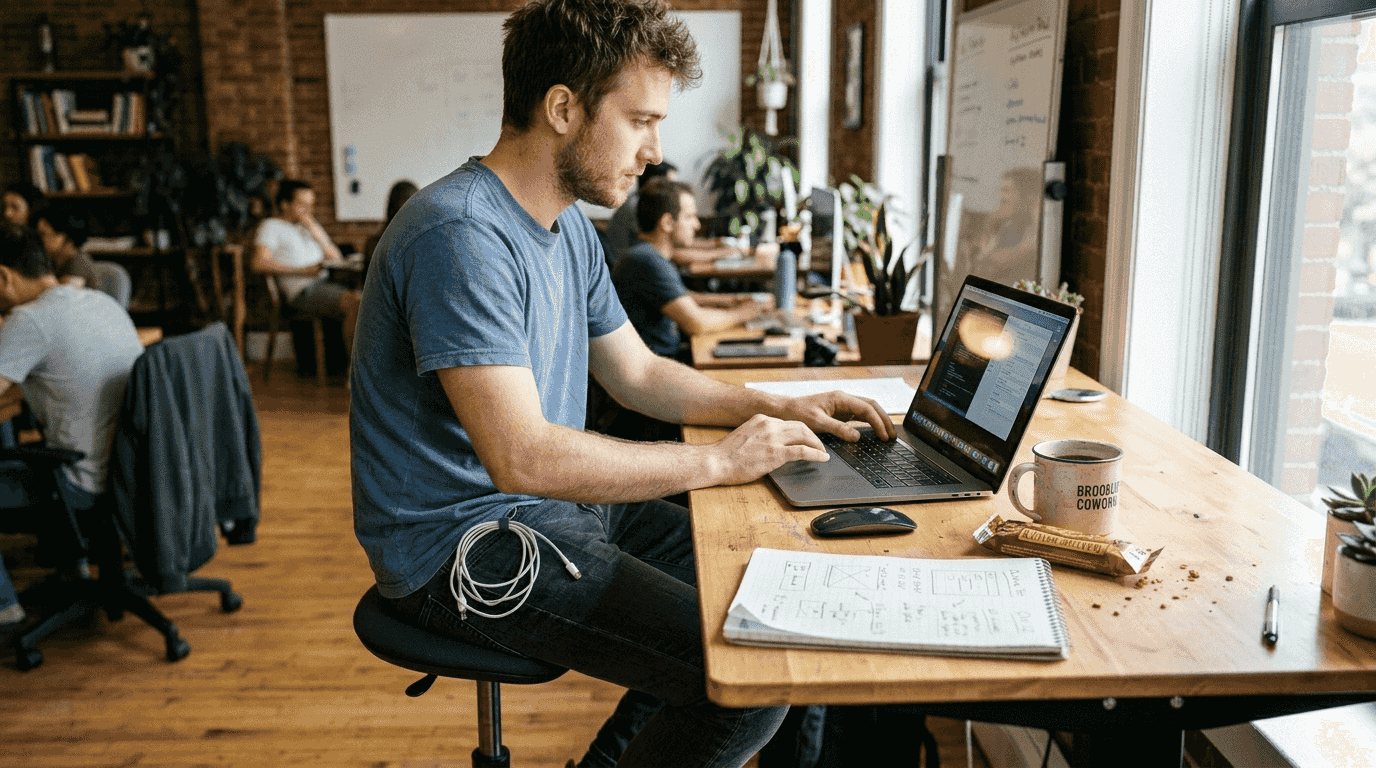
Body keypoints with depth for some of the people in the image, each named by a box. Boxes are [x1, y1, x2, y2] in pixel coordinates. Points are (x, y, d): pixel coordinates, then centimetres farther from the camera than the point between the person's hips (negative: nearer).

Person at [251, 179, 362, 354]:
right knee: (354, 302, -32)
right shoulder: (271, 226, 7)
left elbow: (337, 260, 22)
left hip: (327, 281, 7)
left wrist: (317, 234, 6)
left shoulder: (310, 226, 28)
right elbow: (259, 263, -10)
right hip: (304, 291, -7)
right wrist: (304, 270, -14)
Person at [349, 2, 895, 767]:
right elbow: (523, 458, -30)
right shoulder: (460, 237, -23)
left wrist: (777, 408, 5)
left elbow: (639, 373, 18)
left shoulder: (570, 229, 9)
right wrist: (719, 460, -21)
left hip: (553, 504, 10)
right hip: (466, 545, -10)